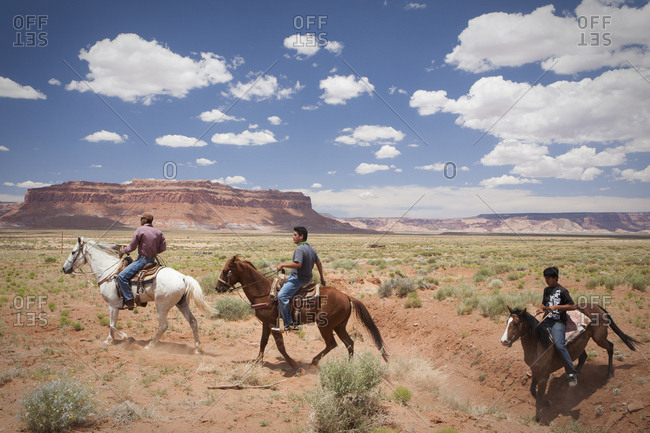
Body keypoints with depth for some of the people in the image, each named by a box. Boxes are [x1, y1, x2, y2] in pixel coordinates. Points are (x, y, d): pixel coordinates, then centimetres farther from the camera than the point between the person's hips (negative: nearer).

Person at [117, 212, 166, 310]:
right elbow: (163, 248, 8)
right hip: (152, 260, 9)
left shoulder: (140, 230, -10)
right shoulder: (158, 232, 8)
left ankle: (129, 302, -18)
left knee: (121, 277, -11)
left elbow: (132, 246, -8)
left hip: (142, 260, -9)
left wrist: (123, 251, 10)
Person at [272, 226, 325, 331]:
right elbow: (319, 263, 19)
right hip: (307, 277, 11)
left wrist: (282, 265, -21)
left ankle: (288, 324, -20)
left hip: (298, 278, -11)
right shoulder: (311, 249, 11)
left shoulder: (299, 249, -19)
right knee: (281, 283, 25)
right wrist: (322, 277, 30)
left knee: (282, 296, -19)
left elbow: (298, 264, -31)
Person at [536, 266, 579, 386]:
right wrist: (541, 309, 4)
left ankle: (572, 373, -18)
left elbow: (572, 306, -8)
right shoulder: (547, 290, 16)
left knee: (558, 344, -27)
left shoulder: (562, 291, -5)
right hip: (546, 320, 8)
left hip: (558, 322, -8)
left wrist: (556, 307, -16)